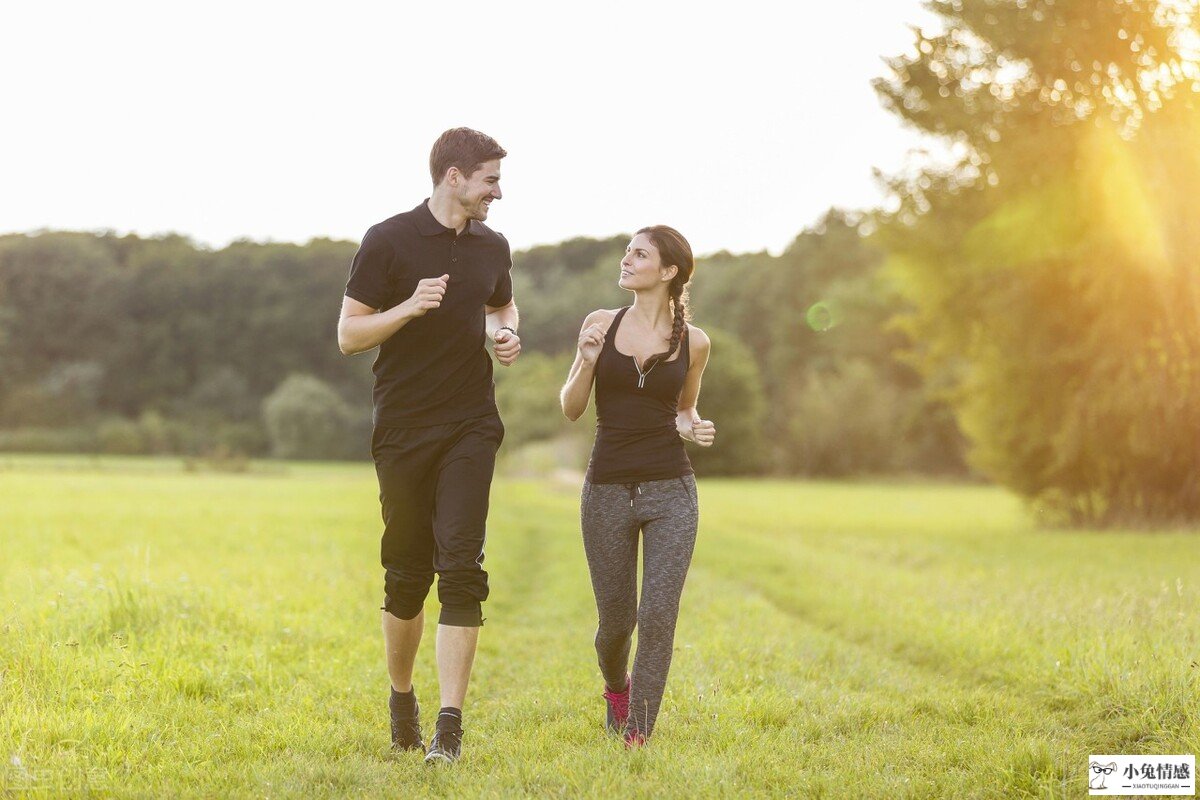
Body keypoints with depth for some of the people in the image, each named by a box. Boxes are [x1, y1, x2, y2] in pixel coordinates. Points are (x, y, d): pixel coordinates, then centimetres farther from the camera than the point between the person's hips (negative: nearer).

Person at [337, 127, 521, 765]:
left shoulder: (492, 247, 10)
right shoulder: (388, 241, -5)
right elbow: (349, 335, -4)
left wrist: (506, 336, 6)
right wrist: (409, 307, -20)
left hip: (471, 428, 3)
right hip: (403, 430, -2)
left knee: (461, 567, -10)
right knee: (406, 574, 6)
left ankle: (450, 724, -11)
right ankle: (401, 698, 30)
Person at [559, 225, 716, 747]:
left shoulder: (693, 342, 2)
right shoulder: (601, 325, 2)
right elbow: (571, 409, 4)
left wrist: (694, 428, -4)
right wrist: (586, 362, -14)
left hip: (670, 491, -1)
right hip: (607, 490, 1)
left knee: (658, 615, -11)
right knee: (616, 619, 10)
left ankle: (638, 733, 1)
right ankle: (616, 686, 43)